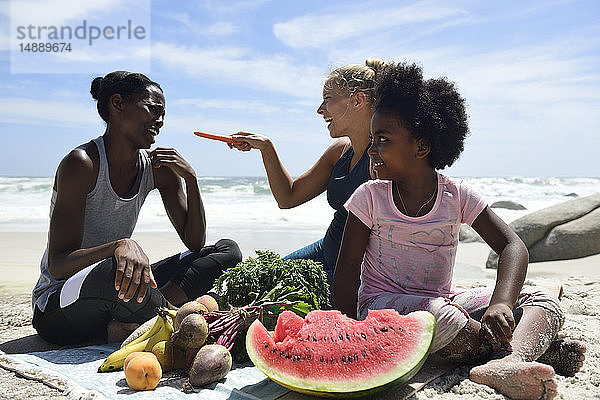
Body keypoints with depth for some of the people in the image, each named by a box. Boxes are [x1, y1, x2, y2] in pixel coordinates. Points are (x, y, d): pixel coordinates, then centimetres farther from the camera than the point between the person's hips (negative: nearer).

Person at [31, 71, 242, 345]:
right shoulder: (81, 163, -18)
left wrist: (191, 179, -14)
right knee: (110, 271, -43)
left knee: (228, 250, -3)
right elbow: (57, 266, -23)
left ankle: (126, 327, -19)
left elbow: (195, 243, -1)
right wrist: (120, 246, -42)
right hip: (55, 310, -7)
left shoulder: (158, 167, 0)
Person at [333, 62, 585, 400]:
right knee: (434, 314, -38)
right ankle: (533, 347, -18)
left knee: (544, 301, -12)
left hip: (444, 301, 4)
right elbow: (348, 266, -6)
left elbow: (513, 247, -7)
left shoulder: (457, 195, -3)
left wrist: (500, 302, -27)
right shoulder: (370, 197, -6)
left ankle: (505, 365, -42)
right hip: (383, 304, -3)